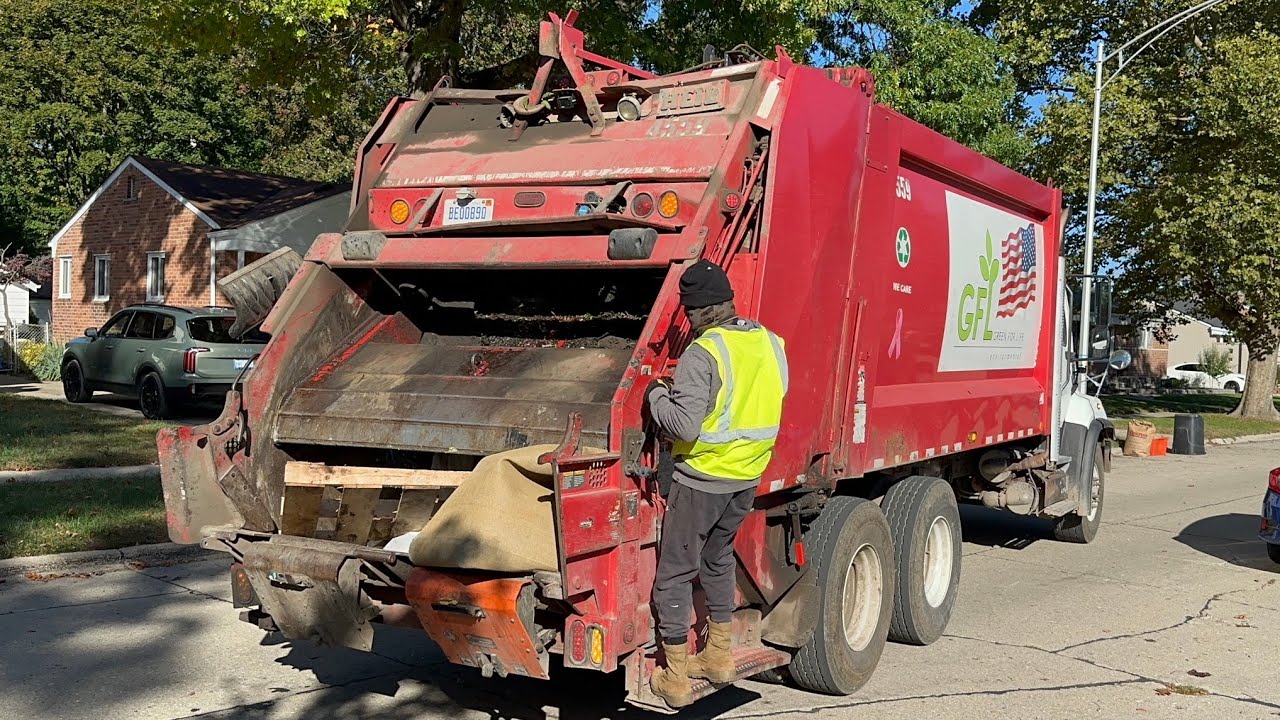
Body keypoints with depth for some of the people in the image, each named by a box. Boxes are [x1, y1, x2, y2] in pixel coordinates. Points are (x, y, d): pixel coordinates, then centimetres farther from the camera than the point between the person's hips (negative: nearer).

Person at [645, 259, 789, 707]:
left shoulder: (702, 355, -20)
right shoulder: (772, 344, 1)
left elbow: (684, 426, -25)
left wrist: (656, 394, -7)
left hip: (702, 478, -7)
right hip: (749, 476, 7)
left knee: (674, 573, 5)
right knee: (718, 558, 26)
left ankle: (675, 679, 11)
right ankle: (720, 656, 35)